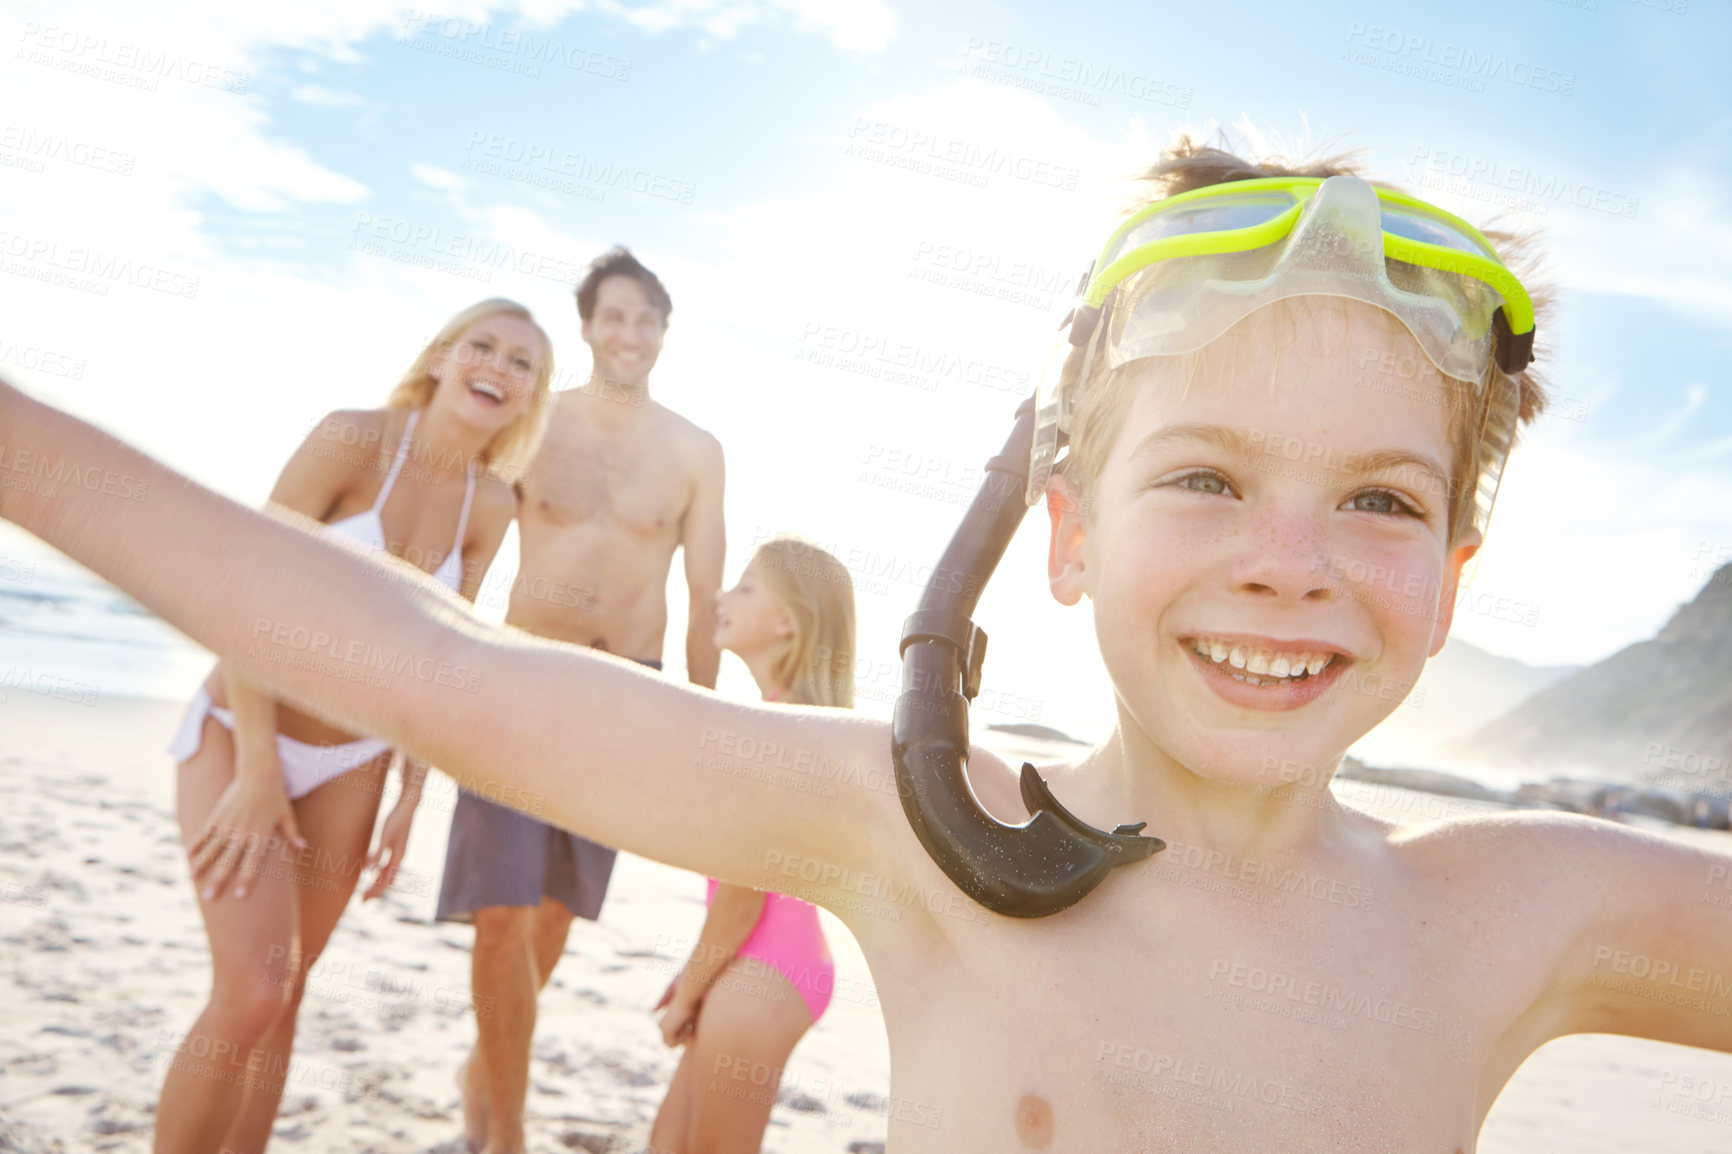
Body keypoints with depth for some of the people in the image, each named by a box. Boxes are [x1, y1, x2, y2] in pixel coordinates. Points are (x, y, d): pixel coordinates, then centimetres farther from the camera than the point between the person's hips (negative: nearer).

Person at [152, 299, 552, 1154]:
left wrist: (411, 796, 4)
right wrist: (257, 771, -20)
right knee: (252, 991, -14)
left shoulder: (491, 504, -3)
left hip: (352, 763, 5)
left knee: (285, 991, 11)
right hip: (238, 732, -5)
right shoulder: (355, 439, -18)